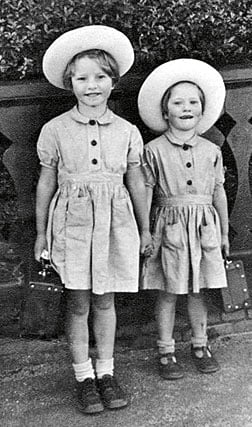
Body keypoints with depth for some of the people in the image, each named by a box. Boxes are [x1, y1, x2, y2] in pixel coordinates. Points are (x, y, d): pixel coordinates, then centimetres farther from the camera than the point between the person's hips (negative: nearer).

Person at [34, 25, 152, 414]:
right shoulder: (55, 130, -3)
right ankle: (84, 376, 21)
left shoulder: (127, 131, 2)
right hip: (72, 222, -1)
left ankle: (106, 372, 26)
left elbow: (136, 181, 10)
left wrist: (145, 229, 15)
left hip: (114, 222, 1)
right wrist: (41, 233, 7)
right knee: (78, 302, 5)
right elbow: (46, 183, 4)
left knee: (105, 299, 11)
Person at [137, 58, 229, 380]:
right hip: (170, 226, -3)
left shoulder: (211, 151, 6)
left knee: (199, 290, 12)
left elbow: (219, 192, 12)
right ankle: (166, 351, 18)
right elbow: (146, 193, -2)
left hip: (204, 226, 3)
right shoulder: (154, 150, -4)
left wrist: (224, 233, 16)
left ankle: (200, 346, 28)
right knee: (168, 292, 4)